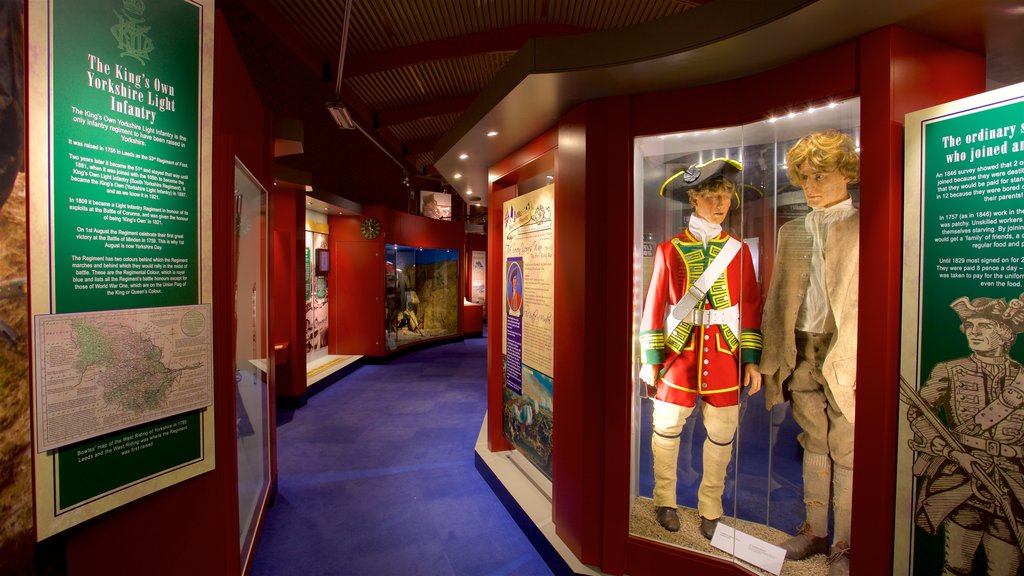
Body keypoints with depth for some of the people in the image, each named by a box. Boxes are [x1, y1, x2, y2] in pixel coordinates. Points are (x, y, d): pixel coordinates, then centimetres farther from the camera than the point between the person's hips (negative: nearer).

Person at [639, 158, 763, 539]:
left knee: (722, 435, 11)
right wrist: (650, 360, -4)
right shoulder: (670, 250, -2)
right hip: (679, 353, -2)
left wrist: (751, 360, 2)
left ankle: (710, 509, 31)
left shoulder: (738, 250, 5)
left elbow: (751, 306, 6)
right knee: (667, 428, 10)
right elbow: (655, 305, -2)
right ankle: (665, 501, 31)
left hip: (725, 354, 2)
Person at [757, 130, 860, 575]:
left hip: (845, 356, -4)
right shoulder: (792, 232, 12)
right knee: (813, 446, 15)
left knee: (845, 452, 6)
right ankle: (813, 530, 29)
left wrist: (854, 359, -14)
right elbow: (776, 299, 10)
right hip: (801, 354, 4)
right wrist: (772, 358, 6)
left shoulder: (861, 229, -2)